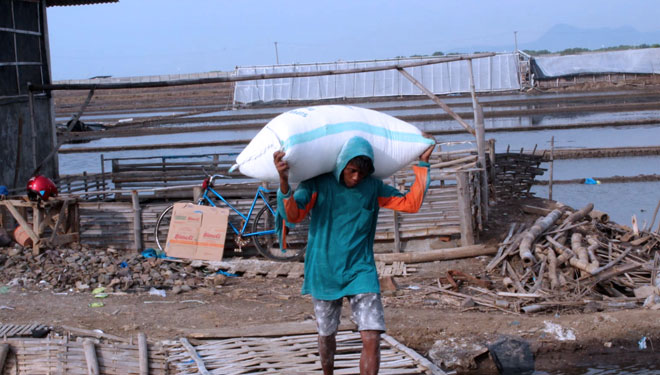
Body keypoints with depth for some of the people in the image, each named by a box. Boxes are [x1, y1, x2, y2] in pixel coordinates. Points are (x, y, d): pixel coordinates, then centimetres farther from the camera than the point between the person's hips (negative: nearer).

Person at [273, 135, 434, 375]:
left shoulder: (373, 187, 0)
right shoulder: (317, 184, -8)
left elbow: (411, 203, 1)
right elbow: (292, 215, -20)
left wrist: (423, 164, -3)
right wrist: (284, 181, -37)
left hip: (361, 274, 1)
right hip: (324, 273, -1)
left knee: (372, 339, -12)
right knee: (326, 335, 16)